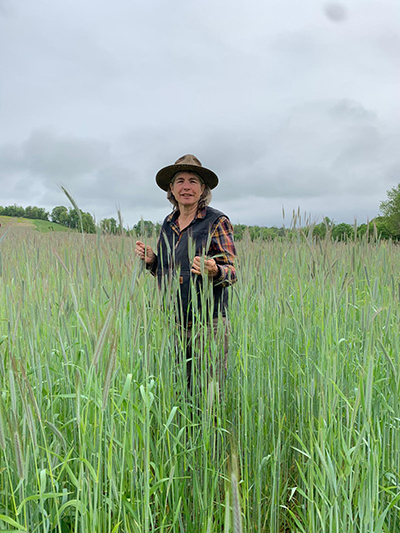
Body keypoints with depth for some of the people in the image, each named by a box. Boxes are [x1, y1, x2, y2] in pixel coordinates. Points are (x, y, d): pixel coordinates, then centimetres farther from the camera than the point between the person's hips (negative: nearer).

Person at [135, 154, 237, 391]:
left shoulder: (217, 221, -5)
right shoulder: (168, 223, 12)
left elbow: (232, 272, -7)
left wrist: (214, 271, -28)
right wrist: (151, 260, 2)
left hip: (208, 323, -5)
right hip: (172, 322, 5)